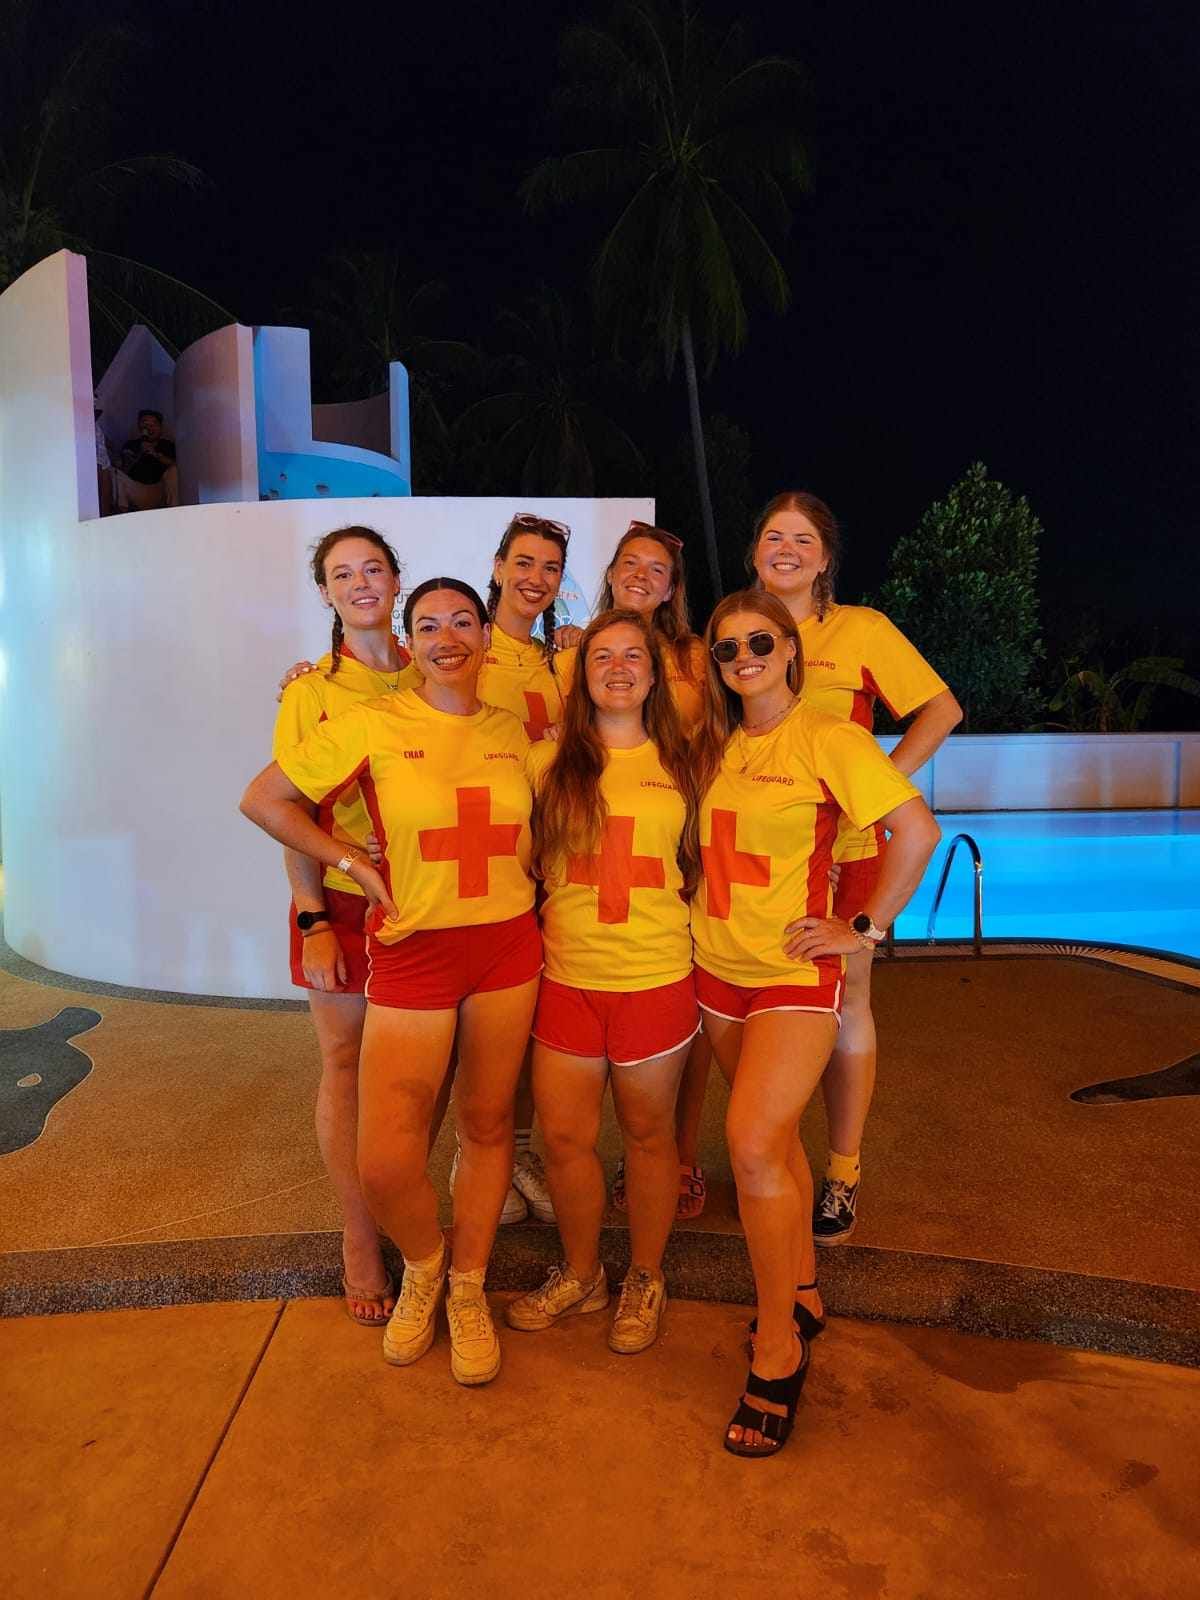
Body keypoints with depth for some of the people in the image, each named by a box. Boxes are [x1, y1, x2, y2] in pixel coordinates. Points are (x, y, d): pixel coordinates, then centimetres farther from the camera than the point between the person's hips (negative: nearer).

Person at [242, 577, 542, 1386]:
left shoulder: (511, 730, 5)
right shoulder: (374, 723, -7)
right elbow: (264, 799, -3)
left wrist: (527, 875, 5)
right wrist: (355, 864, -6)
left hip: (508, 947, 3)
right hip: (412, 950, -3)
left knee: (487, 1123, 12)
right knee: (385, 1163, -6)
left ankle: (468, 1290, 34)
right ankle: (423, 1266, 29)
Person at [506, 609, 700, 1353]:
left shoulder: (679, 764, 3)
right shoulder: (549, 762, 3)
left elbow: (696, 864, 10)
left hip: (655, 977, -1)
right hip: (568, 976, 1)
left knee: (648, 1132, 12)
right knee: (564, 1135, 9)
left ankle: (646, 1279, 34)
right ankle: (580, 1275, 34)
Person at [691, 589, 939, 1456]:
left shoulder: (828, 739, -11)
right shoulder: (714, 744, 6)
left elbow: (919, 830, -14)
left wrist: (866, 929, -12)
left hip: (795, 970, -6)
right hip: (719, 966, 6)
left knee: (753, 1144, -14)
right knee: (774, 1137, 16)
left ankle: (778, 1350, 4)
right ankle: (802, 1294, 35)